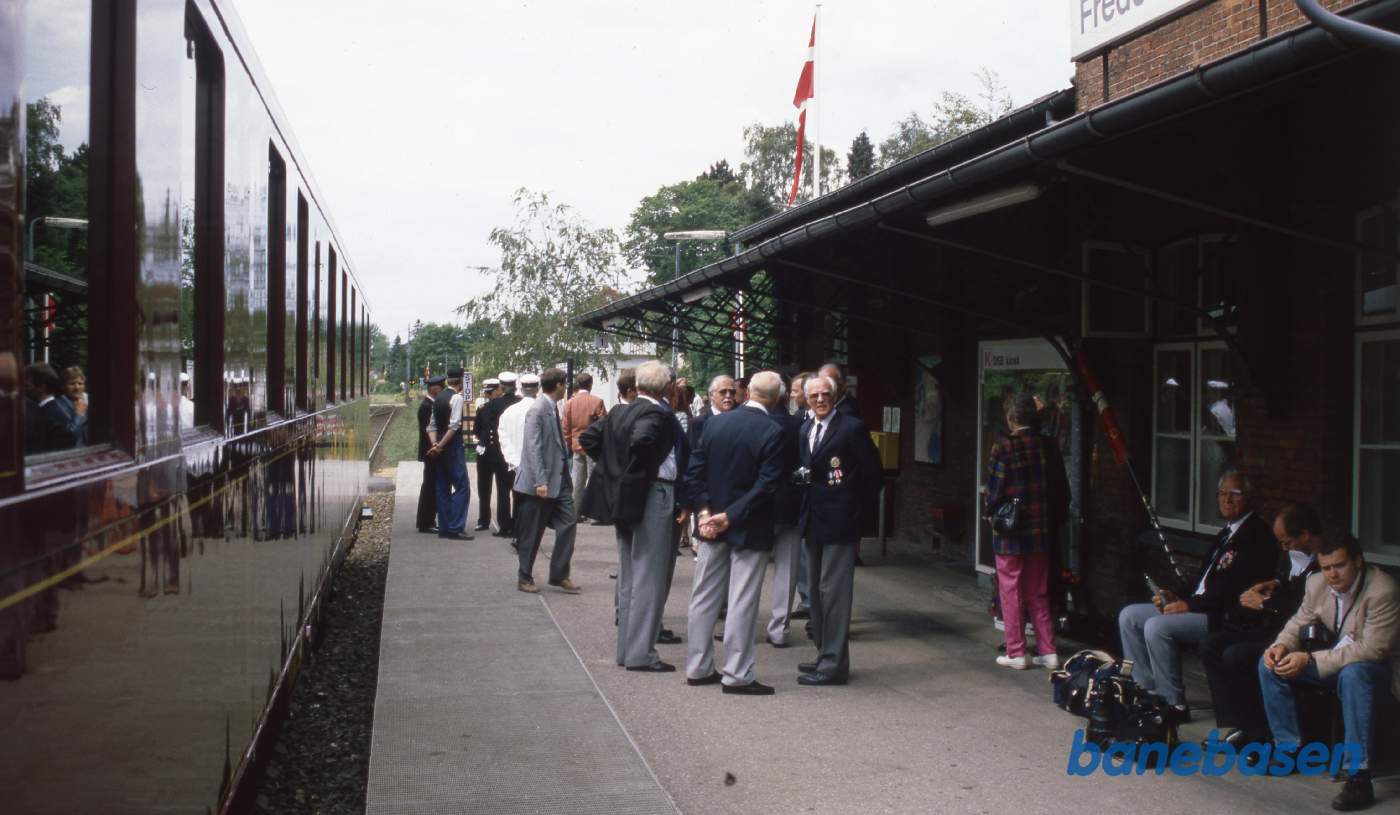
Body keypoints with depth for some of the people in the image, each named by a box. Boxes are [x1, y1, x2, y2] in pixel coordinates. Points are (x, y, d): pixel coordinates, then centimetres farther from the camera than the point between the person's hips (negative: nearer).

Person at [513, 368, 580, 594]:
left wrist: (566, 477, 15)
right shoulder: (537, 410, -14)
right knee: (532, 533, 3)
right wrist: (540, 482, -23)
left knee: (568, 524, 3)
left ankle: (559, 575, 11)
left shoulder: (553, 408, 12)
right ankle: (525, 578, 16)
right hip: (541, 482, -8)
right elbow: (533, 448, -19)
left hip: (559, 479, 8)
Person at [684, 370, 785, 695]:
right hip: (750, 530, -5)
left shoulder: (714, 423, 1)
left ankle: (698, 668, 20)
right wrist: (731, 516, -15)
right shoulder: (772, 433, -14)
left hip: (712, 525, 5)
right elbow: (765, 486, -18)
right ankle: (737, 675, 5)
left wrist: (704, 510, -3)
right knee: (742, 603, 1)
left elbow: (694, 471, 0)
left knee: (704, 598, 13)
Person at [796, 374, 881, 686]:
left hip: (839, 522, -8)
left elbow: (872, 473, -7)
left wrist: (860, 513, -7)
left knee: (833, 591, -8)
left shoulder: (851, 428, -10)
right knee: (816, 591, 15)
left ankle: (834, 664, -4)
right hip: (812, 522, 8)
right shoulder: (805, 429, 12)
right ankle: (824, 655, 26)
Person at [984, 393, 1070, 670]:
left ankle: (1015, 653, 8)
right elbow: (1062, 490, 5)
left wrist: (989, 504, 7)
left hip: (1010, 532, -5)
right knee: (1039, 594, 14)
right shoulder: (1047, 445, 1)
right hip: (1041, 532, 5)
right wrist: (1054, 520, 14)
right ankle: (1048, 651, 14)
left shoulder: (1004, 446, -14)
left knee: (1011, 592, 5)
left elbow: (994, 490, -14)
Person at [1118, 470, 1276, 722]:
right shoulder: (1227, 531, 20)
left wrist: (1191, 604, -18)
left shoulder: (1257, 535, -11)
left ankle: (1174, 704, -17)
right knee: (1129, 616, 2)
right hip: (1199, 607, 10)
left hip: (1227, 617, -10)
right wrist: (1177, 598, 4)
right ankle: (1146, 689, 3)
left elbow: (1236, 588, -20)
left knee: (1156, 626, -28)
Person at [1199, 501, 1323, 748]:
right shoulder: (1297, 555, 11)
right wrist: (1275, 584, 9)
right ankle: (1236, 724, 0)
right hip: (1273, 627, 10)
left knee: (1234, 656, -24)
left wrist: (1264, 603, -14)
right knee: (1209, 646, 0)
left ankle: (1257, 731, -7)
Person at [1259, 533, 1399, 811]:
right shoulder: (1317, 584, -5)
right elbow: (1299, 622, 9)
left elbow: (1373, 649, -30)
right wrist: (1281, 646, -15)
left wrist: (1311, 660, -33)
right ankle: (1290, 748, 5)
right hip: (1335, 659, 7)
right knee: (1270, 664, -6)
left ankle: (1359, 776, -38)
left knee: (1353, 674, -41)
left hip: (1378, 666, -7)